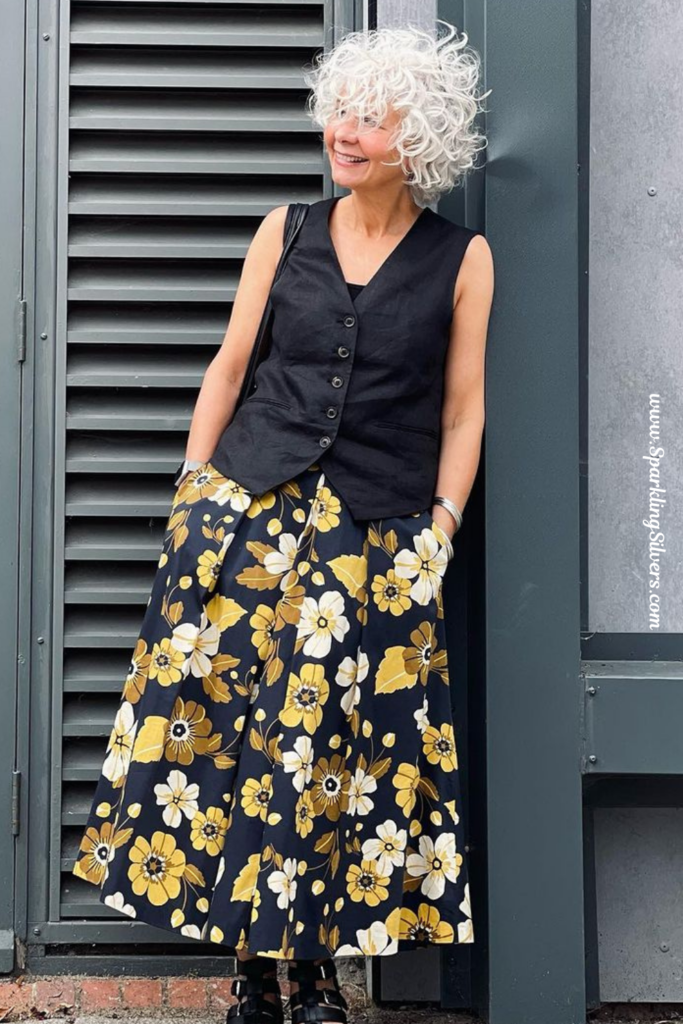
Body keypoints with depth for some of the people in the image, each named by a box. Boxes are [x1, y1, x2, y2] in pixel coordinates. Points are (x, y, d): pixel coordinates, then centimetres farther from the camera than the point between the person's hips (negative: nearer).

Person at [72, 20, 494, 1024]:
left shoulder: (462, 256, 2)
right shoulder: (287, 232, 6)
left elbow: (462, 411, 4)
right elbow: (230, 364, 10)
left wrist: (442, 528, -3)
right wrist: (193, 488, 5)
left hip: (381, 537, -1)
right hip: (248, 507, 2)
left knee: (347, 744, -1)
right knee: (227, 714, -1)